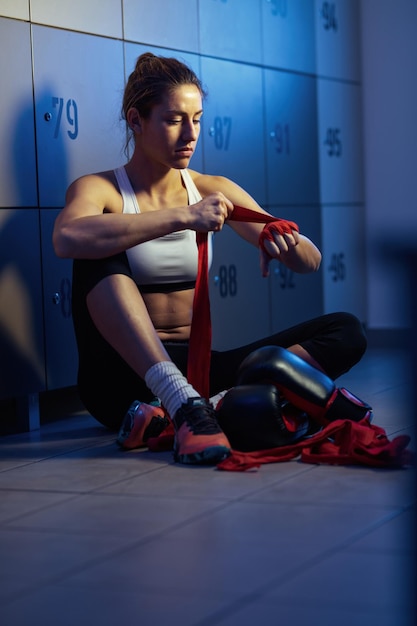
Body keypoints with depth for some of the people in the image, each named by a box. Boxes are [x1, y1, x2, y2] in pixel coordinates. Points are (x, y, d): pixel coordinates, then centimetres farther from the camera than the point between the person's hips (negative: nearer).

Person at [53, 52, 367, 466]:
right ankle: (183, 403, -41)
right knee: (99, 257, -30)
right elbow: (67, 238, -30)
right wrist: (183, 218, -33)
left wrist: (287, 243, -18)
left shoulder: (212, 190, 9)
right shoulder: (99, 189, -3)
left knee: (345, 331, -13)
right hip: (126, 380, -4)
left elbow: (311, 262, 6)